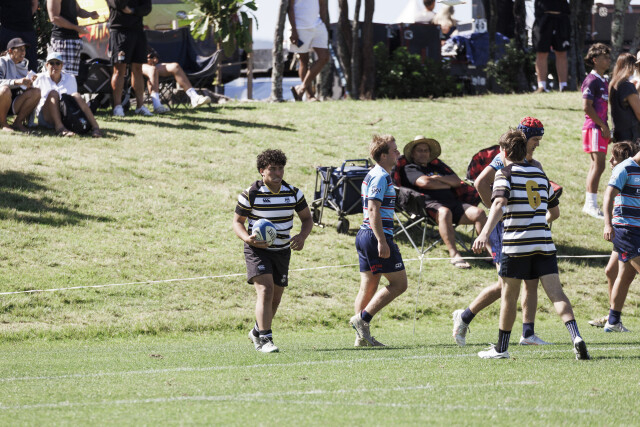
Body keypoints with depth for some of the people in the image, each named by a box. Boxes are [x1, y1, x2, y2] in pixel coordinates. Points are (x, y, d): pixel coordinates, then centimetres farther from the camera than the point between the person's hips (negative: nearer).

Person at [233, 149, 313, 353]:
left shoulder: (293, 194, 0)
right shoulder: (250, 194, -10)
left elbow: (307, 218, 11)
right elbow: (237, 221, -2)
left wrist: (302, 236, -11)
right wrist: (247, 238, -23)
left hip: (282, 250, 5)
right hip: (258, 250, -5)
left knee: (275, 298, 12)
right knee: (265, 290, -23)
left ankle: (257, 332, 37)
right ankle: (265, 339, -25)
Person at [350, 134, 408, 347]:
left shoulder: (373, 175, 19)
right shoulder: (380, 177, -13)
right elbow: (373, 210, -21)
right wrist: (382, 241, -25)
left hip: (365, 235, 10)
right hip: (377, 235, -10)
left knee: (368, 287, 8)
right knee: (399, 283, -4)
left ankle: (362, 336, 6)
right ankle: (362, 318, -10)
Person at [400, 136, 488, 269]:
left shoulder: (438, 166, 31)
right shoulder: (409, 169, 13)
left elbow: (457, 181, 18)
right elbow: (425, 182, -6)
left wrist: (438, 178, 2)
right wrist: (447, 184, 7)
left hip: (453, 202, 6)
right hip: (430, 204, -6)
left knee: (478, 213, -17)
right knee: (445, 212, -41)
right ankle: (454, 255, -46)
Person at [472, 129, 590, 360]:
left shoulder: (506, 173, -2)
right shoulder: (540, 174, 16)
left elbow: (499, 204, -20)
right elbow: (555, 210, 25)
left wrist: (485, 233, -29)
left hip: (516, 243, -4)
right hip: (544, 242, 4)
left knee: (509, 295, 9)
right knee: (555, 292, -4)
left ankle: (501, 348, 18)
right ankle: (576, 337, -23)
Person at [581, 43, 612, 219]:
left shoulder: (603, 81, 17)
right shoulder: (592, 81, -13)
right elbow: (587, 107, -19)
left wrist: (606, 130, 19)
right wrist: (602, 126, -17)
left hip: (601, 128, 10)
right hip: (594, 127, -10)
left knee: (596, 165, 10)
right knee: (598, 165, -13)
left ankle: (589, 204, 13)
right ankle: (591, 204, -13)